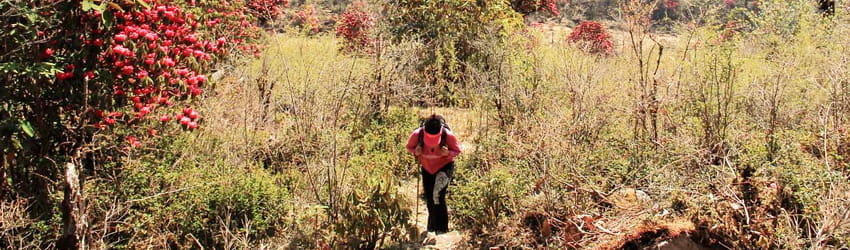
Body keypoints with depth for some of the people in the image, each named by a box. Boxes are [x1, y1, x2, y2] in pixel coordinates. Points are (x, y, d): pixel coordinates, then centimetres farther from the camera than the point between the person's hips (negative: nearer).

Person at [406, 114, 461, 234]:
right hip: (427, 169, 4)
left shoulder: (448, 136, -28)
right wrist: (415, 152, -24)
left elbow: (457, 151, -9)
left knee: (438, 194, -25)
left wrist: (448, 153, -31)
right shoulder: (417, 134, -24)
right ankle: (432, 228, 35)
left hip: (444, 167, -3)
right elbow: (409, 147, -2)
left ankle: (441, 228, -17)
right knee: (429, 199, 13)